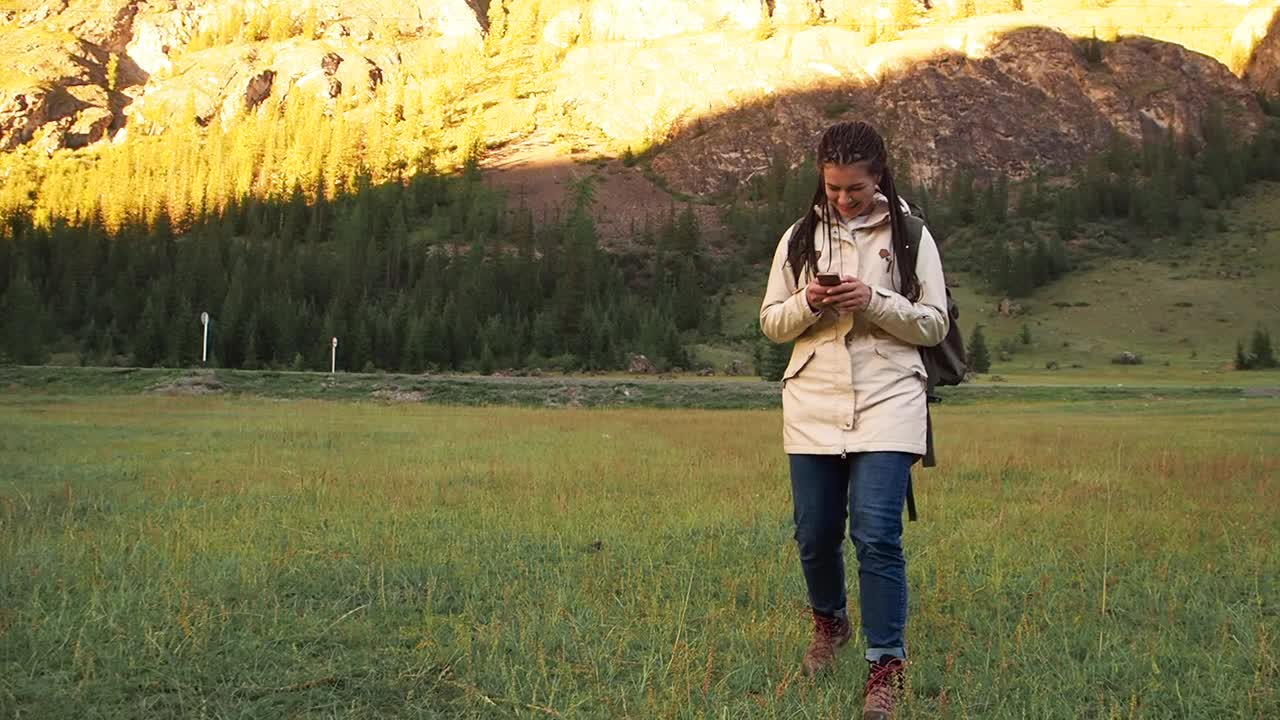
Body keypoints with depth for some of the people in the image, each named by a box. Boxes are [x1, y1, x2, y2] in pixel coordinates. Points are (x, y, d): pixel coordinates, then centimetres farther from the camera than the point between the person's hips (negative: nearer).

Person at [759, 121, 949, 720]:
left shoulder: (910, 235, 4)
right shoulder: (800, 237, 10)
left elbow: (935, 325, 2)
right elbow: (771, 323, 10)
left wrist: (875, 301, -14)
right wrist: (809, 304, -11)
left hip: (887, 405, -2)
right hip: (812, 406, 3)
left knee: (877, 535, -12)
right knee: (815, 534, 8)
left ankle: (886, 666, -1)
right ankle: (828, 624, 37)